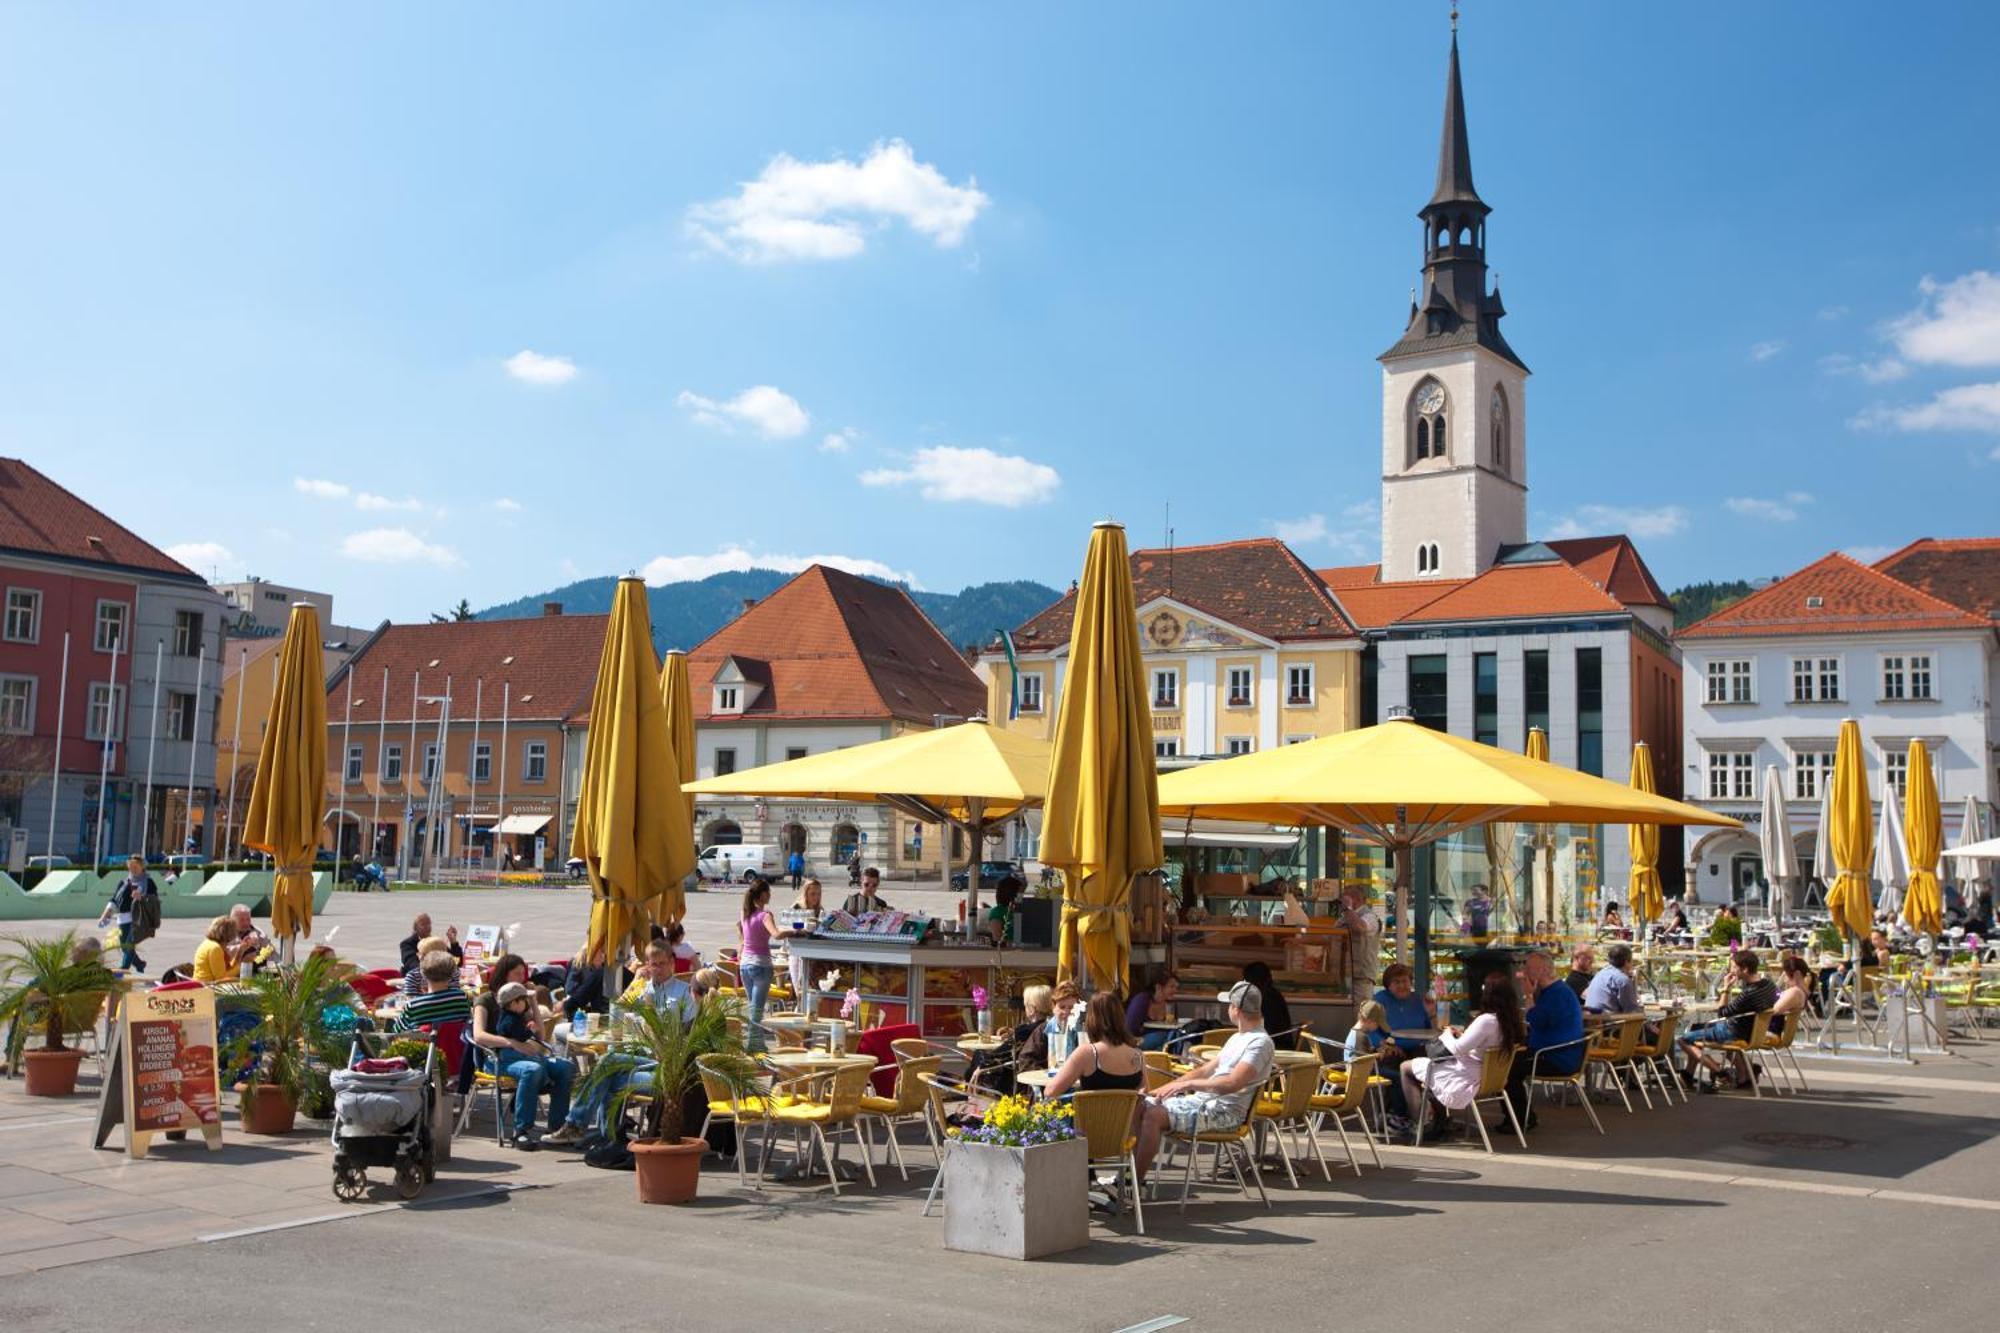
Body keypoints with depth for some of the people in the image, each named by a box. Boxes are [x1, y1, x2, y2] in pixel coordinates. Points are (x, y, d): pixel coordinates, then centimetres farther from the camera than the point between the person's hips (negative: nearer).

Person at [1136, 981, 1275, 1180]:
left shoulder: (1261, 1042, -12)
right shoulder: (1237, 1038, 21)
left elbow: (1232, 1083, -24)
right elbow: (1206, 1070, 24)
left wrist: (1187, 1083, -20)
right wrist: (1169, 1086, 13)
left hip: (1225, 1110, -10)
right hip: (1201, 1099, 10)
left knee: (1154, 1116, -26)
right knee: (1140, 1106, -2)